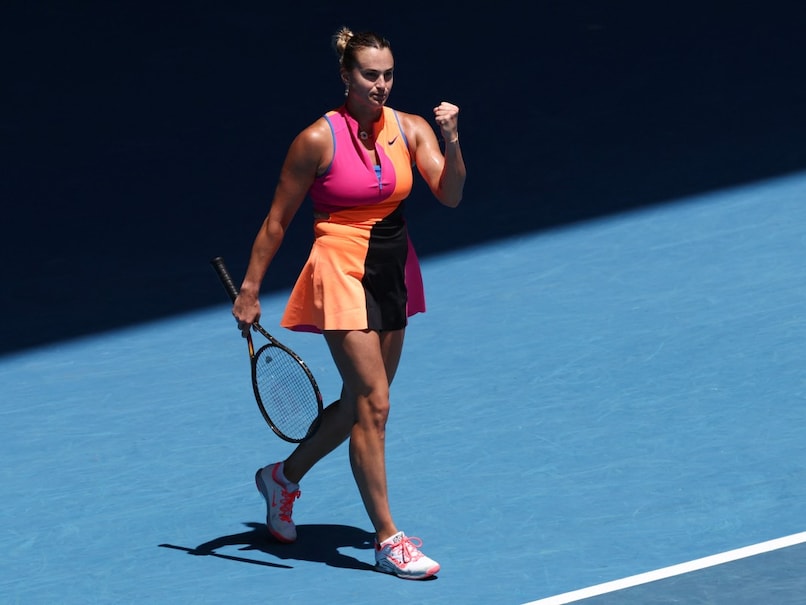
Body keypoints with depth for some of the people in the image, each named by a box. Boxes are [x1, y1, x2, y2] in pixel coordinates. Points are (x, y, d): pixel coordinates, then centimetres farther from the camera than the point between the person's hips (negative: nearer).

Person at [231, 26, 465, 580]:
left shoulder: (410, 129, 0)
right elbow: (277, 221, -5)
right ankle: (388, 540, -5)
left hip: (393, 273, 6)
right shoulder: (319, 139, -12)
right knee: (373, 404, -10)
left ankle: (284, 476, 40)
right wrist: (250, 291, -5)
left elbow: (450, 196, -10)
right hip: (342, 272, -6)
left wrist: (452, 141, -26)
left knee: (360, 402, 16)